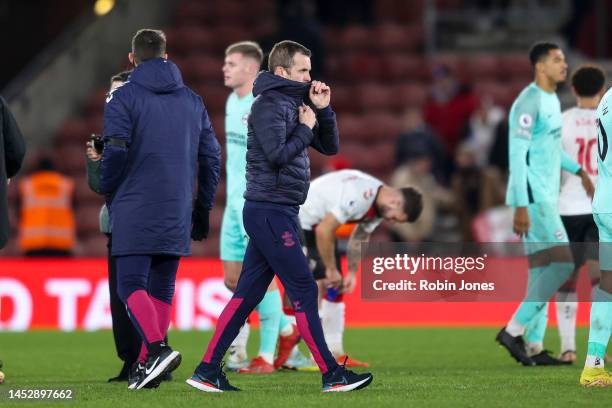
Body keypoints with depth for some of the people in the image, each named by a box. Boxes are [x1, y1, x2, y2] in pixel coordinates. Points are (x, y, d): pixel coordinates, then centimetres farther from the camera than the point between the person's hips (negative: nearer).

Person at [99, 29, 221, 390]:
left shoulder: (123, 97, -1)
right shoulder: (193, 101, 14)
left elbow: (115, 153, -10)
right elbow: (211, 157, 13)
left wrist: (110, 196, 5)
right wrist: (203, 209, 19)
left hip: (135, 211, -5)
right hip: (177, 212, 5)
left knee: (131, 283, -7)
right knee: (162, 286, 11)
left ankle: (157, 349, -27)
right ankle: (154, 365, 9)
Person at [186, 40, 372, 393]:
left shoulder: (293, 104, 18)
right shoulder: (269, 105, -11)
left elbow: (330, 147, 19)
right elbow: (278, 154, -21)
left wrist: (323, 109, 7)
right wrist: (305, 128, -8)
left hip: (278, 213, 9)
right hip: (270, 211, -9)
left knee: (247, 294, 8)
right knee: (304, 291, -7)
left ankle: (208, 370, 8)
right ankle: (332, 374, -4)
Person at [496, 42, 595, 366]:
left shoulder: (552, 100, 16)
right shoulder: (529, 102, -15)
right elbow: (517, 155, -19)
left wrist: (579, 171, 24)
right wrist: (522, 206, -24)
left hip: (545, 198, 10)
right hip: (533, 199, -10)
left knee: (541, 268, 8)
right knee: (563, 263, -13)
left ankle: (534, 346, 10)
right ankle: (513, 330, -10)